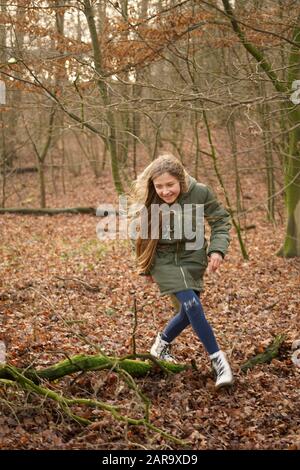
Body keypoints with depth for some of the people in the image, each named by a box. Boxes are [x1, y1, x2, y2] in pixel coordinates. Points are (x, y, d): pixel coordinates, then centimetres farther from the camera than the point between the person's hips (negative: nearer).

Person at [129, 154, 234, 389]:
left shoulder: (200, 193, -18)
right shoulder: (149, 201, -14)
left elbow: (221, 220, -5)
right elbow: (143, 234, 2)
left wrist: (217, 249, -21)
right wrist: (146, 268, 11)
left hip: (192, 258, 2)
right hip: (164, 261, -2)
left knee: (189, 312, 7)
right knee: (192, 305, -19)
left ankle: (162, 343, 36)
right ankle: (217, 358, -7)